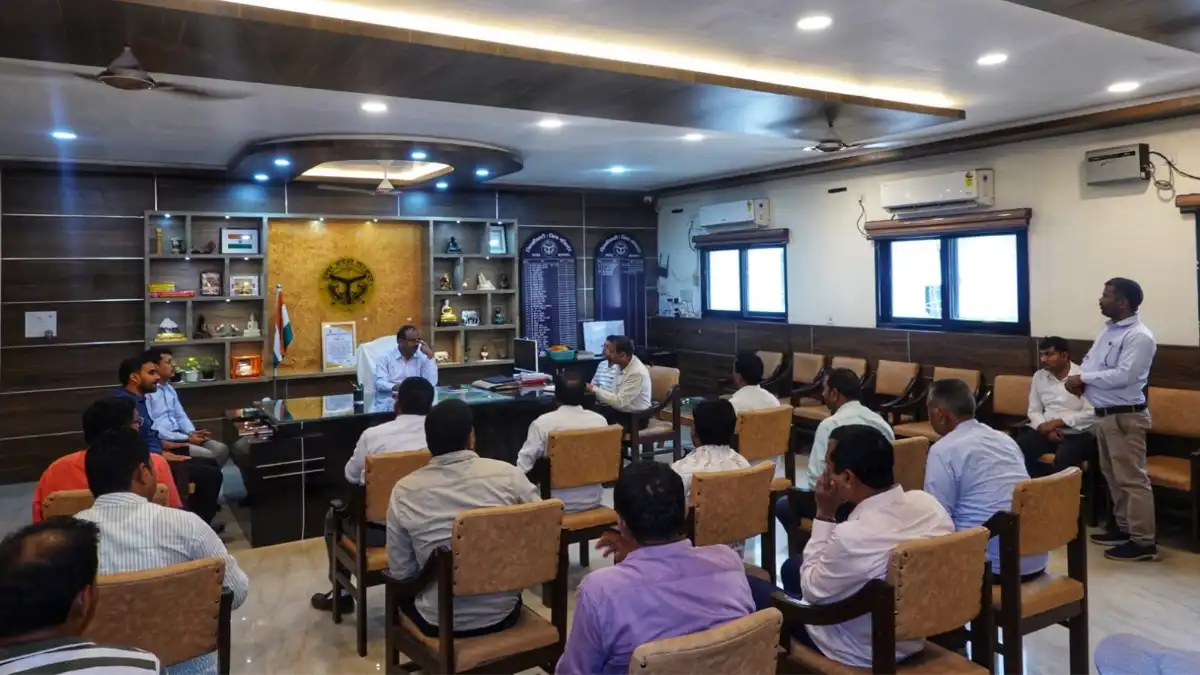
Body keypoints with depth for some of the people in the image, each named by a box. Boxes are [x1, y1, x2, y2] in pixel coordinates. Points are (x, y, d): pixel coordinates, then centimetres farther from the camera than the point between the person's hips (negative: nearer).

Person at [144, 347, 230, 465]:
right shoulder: (146, 392, -12)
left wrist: (192, 433, -3)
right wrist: (186, 438, -18)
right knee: (207, 456, -24)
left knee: (222, 449, -8)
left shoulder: (169, 388, 17)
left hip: (180, 436, 9)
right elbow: (151, 428, -18)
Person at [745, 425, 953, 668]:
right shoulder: (928, 503, -15)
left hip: (859, 650, -7)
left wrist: (824, 515, -17)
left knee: (747, 585, 9)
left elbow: (811, 590, -15)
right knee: (793, 567, 24)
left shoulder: (852, 536, -36)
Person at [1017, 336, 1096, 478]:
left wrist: (1058, 422, -13)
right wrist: (1045, 427, -8)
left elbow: (1091, 414, -11)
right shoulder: (1039, 376, 13)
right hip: (1046, 430, 5)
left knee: (1063, 458, -37)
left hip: (1077, 433, -4)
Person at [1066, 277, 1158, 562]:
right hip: (1104, 415, 9)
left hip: (1125, 417, -9)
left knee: (1132, 479, -4)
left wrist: (1083, 378, -16)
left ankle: (1144, 542, 4)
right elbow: (1089, 360, 16)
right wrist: (1080, 378, -6)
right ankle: (1123, 527, 30)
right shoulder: (1109, 330, 12)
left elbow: (1123, 376, -25)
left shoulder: (1139, 336, -17)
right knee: (1113, 475, 18)